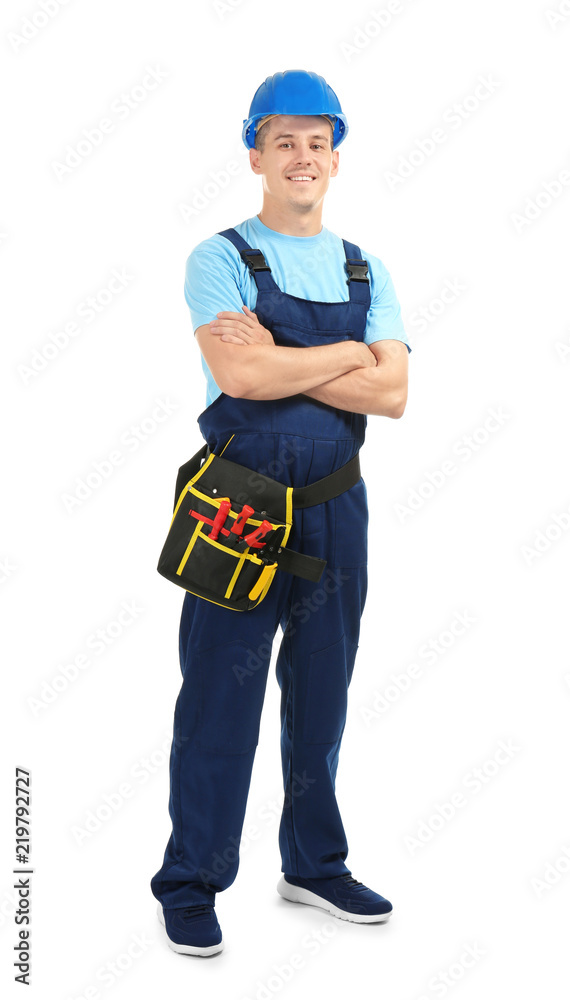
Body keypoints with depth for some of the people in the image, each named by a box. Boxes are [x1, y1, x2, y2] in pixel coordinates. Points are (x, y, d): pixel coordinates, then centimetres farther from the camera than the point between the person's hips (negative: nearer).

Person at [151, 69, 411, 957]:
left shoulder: (366, 272, 11)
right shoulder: (220, 259, -2)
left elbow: (392, 394, -3)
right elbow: (238, 375, -19)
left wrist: (281, 360, -12)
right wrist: (351, 354, -9)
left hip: (335, 507, 5)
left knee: (322, 692, 13)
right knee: (220, 695, 1)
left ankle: (314, 865, 29)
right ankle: (190, 883, 14)